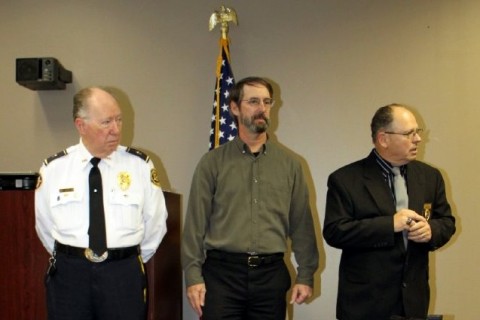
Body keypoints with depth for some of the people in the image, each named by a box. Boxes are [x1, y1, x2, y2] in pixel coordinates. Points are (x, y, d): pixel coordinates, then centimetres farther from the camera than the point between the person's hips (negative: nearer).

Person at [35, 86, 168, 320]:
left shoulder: (140, 165, -3)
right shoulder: (53, 168, 0)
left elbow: (155, 223, 5)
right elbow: (44, 224, 11)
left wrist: (130, 262, 9)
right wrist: (68, 258, 12)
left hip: (124, 274, 0)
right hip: (68, 274, 1)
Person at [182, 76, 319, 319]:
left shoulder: (289, 164, 7)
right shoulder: (213, 162, 2)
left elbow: (301, 224, 7)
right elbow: (196, 222, 0)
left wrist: (306, 275, 4)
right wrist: (193, 275, -5)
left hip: (271, 274, 2)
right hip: (222, 273, -1)